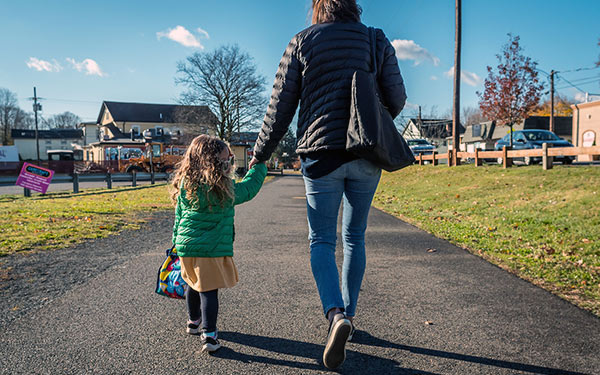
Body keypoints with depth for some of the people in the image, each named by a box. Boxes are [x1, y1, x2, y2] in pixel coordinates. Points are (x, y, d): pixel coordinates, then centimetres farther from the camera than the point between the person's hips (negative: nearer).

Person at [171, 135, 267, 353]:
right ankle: (208, 335, -2)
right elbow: (247, 190, 0)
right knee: (209, 290, -1)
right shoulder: (223, 188, -16)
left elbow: (179, 214, 12)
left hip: (185, 245, 7)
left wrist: (177, 238, 23)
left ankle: (194, 322, 42)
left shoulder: (185, 183, 3)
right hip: (210, 249, -7)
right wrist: (259, 167, 14)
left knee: (193, 285, 24)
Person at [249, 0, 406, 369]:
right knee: (355, 237, 16)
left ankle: (335, 314, -14)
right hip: (367, 158, 2)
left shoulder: (302, 42, 5)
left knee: (322, 240, 6)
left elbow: (281, 107, 2)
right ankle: (349, 313, 25)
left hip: (322, 155, -2)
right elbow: (396, 99, 6)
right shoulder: (378, 40, 9)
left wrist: (259, 155, 12)